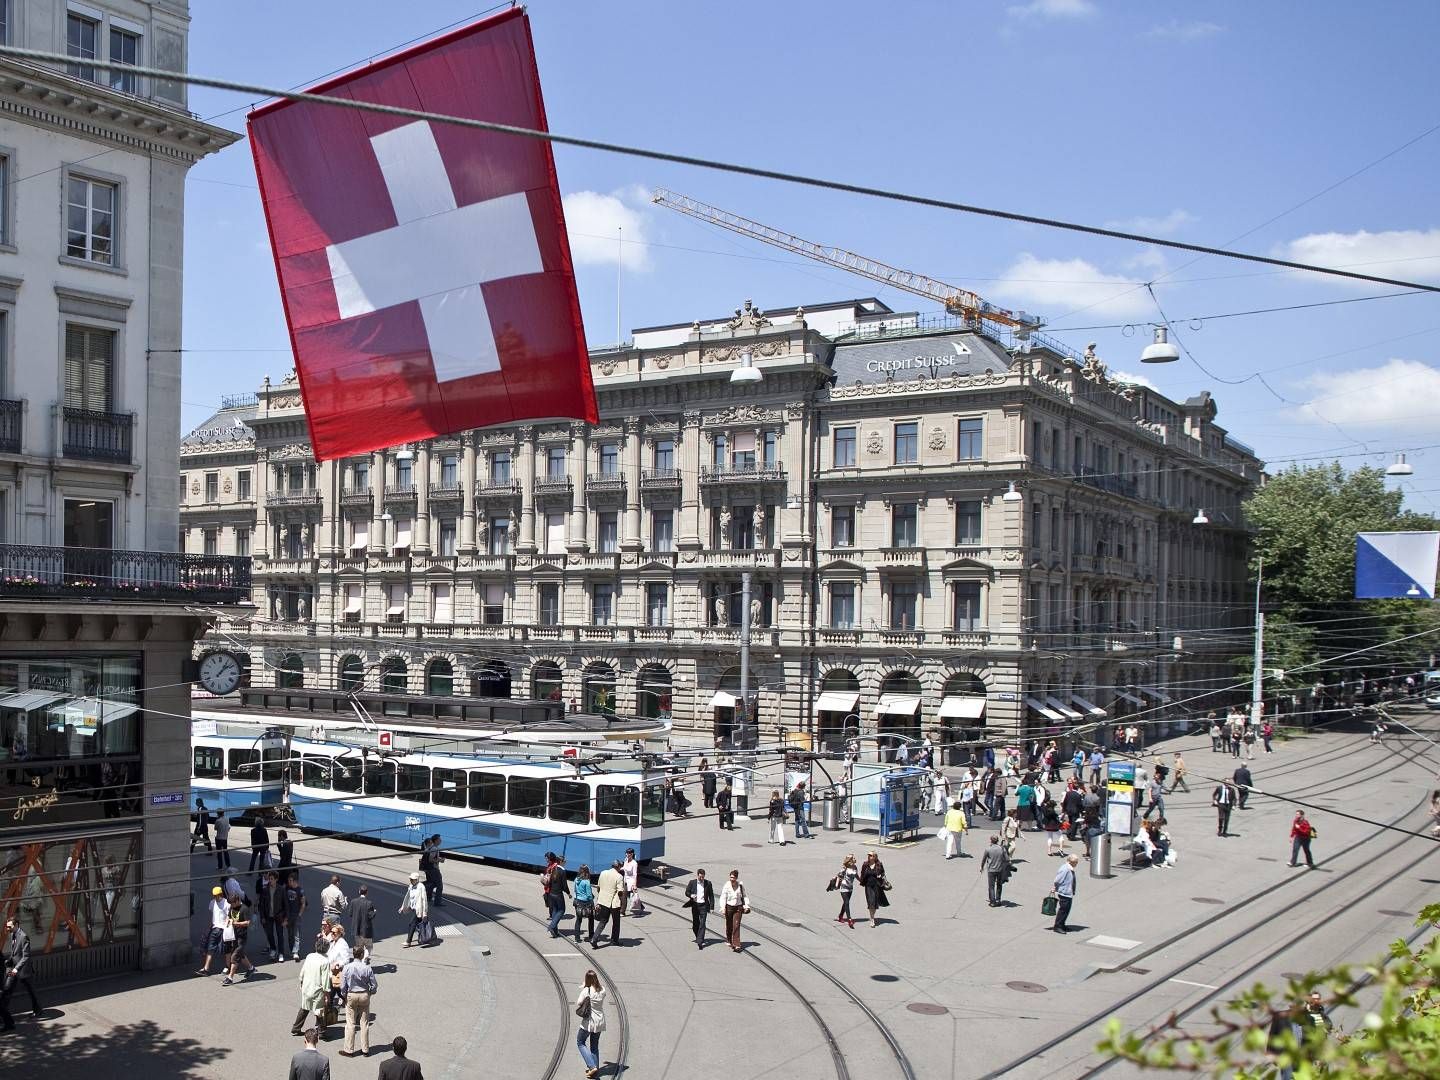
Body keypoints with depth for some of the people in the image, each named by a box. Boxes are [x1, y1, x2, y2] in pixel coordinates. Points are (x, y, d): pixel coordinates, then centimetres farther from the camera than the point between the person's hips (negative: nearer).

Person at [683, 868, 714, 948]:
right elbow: (686, 892, 7)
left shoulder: (708, 884, 1)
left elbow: (711, 896, 4)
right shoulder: (692, 883, 2)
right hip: (695, 905, 2)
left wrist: (712, 907, -1)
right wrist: (691, 895, -17)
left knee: (702, 924, -9)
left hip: (703, 906, -2)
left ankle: (700, 942, -11)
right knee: (695, 923, 10)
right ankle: (698, 938, 31)